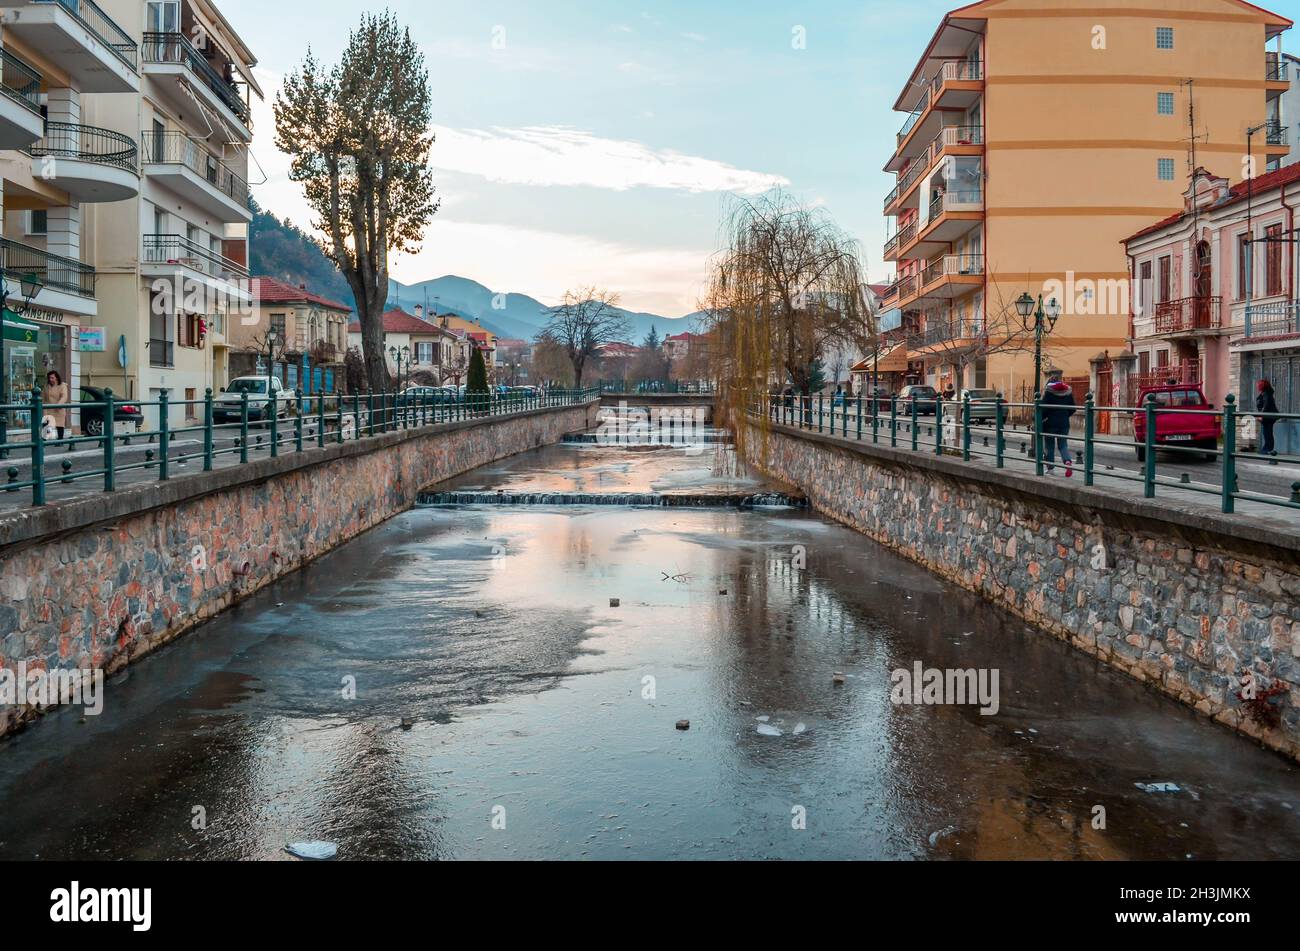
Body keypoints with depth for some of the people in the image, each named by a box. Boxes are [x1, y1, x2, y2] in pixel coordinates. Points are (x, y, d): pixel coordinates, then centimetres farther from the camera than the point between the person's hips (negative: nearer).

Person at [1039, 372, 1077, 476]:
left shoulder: (1048, 391, -10)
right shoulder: (1068, 391, 4)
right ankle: (1068, 461, -18)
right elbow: (1072, 409, 8)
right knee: (1063, 445, 9)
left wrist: (1041, 418, 0)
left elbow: (1044, 408, -15)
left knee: (1049, 446, 9)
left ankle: (1050, 468, 14)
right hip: (1064, 423, 4)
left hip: (1050, 423, -3)